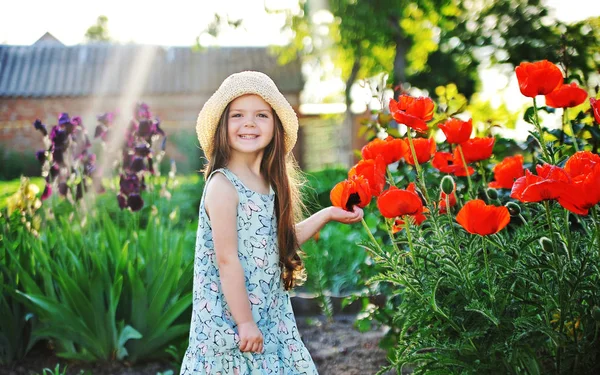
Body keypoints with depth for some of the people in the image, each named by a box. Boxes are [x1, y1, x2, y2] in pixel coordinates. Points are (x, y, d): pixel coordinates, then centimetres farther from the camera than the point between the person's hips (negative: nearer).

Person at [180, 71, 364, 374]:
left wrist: (328, 214, 17)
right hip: (232, 322, -7)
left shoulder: (268, 182, 6)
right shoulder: (223, 185, -16)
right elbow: (227, 259, -18)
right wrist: (245, 322, -17)